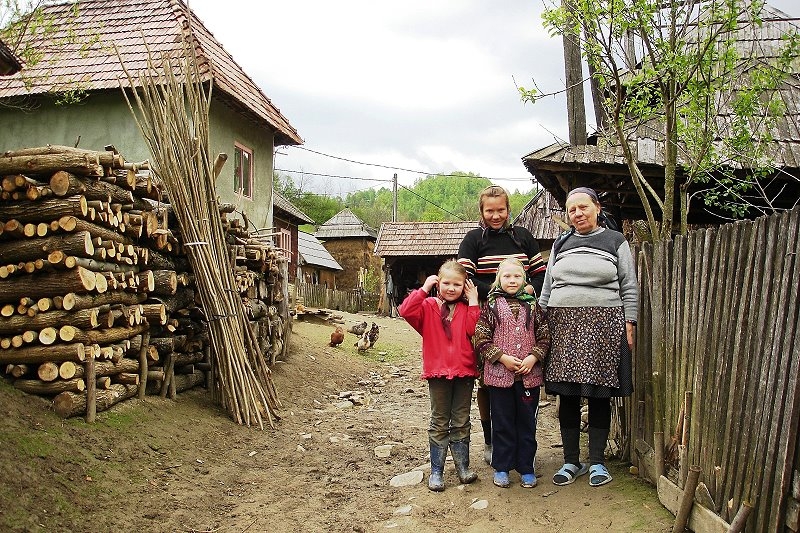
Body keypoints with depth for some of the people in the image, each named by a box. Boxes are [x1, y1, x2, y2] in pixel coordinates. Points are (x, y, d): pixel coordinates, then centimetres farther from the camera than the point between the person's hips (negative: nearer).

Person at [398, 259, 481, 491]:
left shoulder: (467, 308, 5)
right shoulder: (428, 306, 0)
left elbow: (474, 330, -11)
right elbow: (406, 311, -17)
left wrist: (473, 302, -9)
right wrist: (424, 288, -14)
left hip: (464, 372, 2)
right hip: (438, 372, -1)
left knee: (461, 422, 13)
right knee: (439, 423, 8)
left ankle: (463, 466, 25)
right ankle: (436, 470, 15)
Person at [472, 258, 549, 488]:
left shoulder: (533, 305, 7)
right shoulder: (491, 305, -1)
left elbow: (544, 337, 8)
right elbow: (480, 339, -5)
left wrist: (533, 357, -8)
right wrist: (502, 358, -12)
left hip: (529, 374, 2)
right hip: (499, 374, -2)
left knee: (527, 422, 9)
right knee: (502, 423, 7)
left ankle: (527, 468, 21)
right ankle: (501, 468, 19)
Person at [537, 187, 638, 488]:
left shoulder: (615, 242, 7)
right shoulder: (561, 244, 17)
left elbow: (629, 288, 6)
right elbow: (547, 287, 18)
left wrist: (629, 325, -2)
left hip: (603, 325, -3)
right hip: (563, 324, 3)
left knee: (598, 395, 1)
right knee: (567, 395, 4)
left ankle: (597, 462, 13)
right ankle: (571, 461, 15)